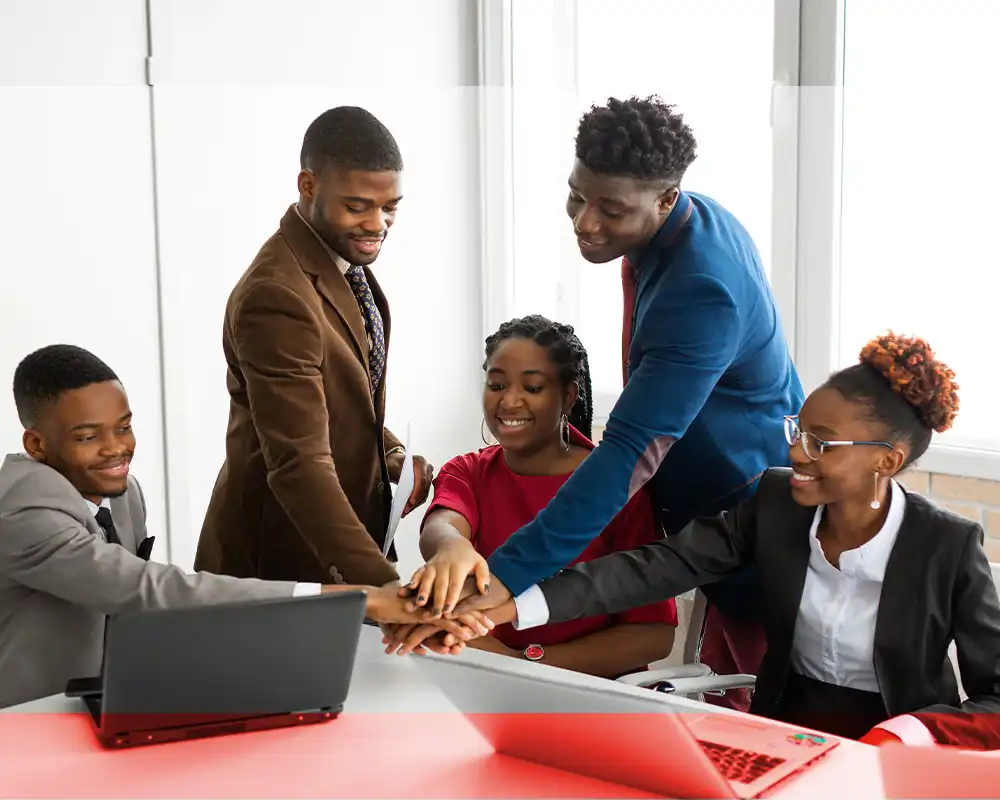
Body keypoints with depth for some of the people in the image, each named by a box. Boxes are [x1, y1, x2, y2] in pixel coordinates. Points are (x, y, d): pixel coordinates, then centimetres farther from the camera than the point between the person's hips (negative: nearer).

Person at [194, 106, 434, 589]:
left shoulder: (346, 258, 3)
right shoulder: (276, 296, -26)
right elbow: (299, 466, -33)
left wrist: (392, 457, -3)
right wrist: (381, 583, -40)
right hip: (285, 556, -8)